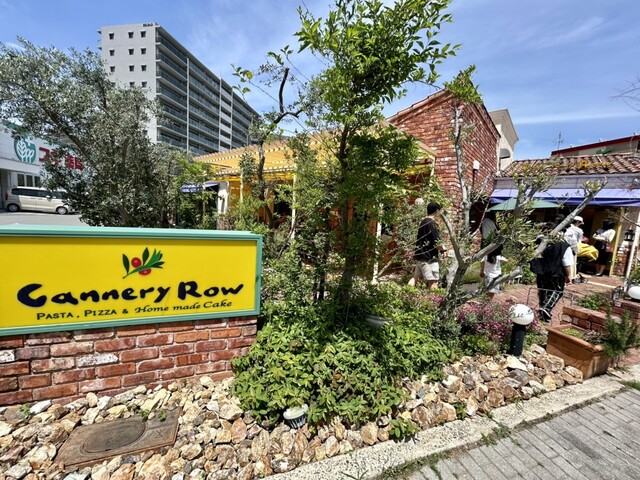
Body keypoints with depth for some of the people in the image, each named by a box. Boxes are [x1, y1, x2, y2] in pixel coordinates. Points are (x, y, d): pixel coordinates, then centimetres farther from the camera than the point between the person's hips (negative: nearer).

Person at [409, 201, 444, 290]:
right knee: (433, 282, -4)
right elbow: (436, 243, -19)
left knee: (416, 277, 13)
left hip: (421, 255, 9)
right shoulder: (431, 223, -15)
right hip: (429, 257, -9)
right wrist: (443, 249, 0)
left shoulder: (423, 222, 12)